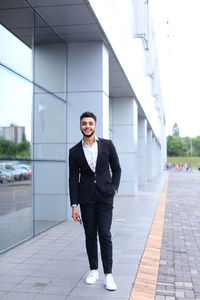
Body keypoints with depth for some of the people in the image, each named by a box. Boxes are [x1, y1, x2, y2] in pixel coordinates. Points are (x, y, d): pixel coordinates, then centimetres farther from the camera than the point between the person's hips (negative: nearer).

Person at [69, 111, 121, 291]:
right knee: (90, 234, 8)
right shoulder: (75, 152, 1)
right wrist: (74, 205, -4)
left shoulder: (107, 145, 0)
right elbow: (73, 179, 1)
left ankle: (108, 275, 1)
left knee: (104, 234, -7)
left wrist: (113, 188, -6)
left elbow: (116, 169, 8)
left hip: (104, 196, -1)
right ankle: (94, 270, 22)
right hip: (86, 197, 1)